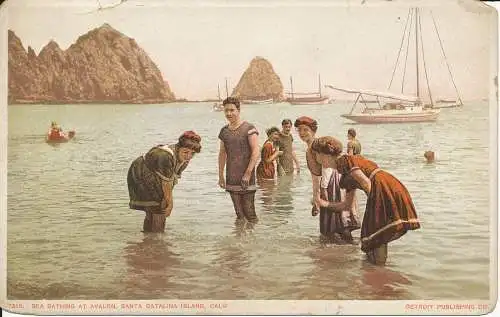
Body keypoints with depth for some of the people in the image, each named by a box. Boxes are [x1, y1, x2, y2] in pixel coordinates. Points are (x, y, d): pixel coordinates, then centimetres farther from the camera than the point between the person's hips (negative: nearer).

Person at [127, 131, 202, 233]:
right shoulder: (166, 156, -38)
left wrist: (170, 202, -12)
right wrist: (170, 202, -21)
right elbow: (166, 183, -31)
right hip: (140, 175, -8)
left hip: (155, 178, 8)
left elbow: (173, 180, -8)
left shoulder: (185, 159, -11)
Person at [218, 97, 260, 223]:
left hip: (246, 179, -5)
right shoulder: (224, 131, 11)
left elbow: (256, 152, -11)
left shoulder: (249, 128, -6)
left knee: (249, 213, -6)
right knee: (239, 214, 9)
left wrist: (248, 173, -17)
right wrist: (221, 175, 14)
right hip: (231, 180, 5)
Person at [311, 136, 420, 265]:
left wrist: (373, 203, -8)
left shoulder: (344, 160, 0)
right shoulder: (346, 173, 28)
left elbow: (366, 182, -13)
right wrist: (325, 204, 42)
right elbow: (346, 204, 34)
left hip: (384, 190, -10)